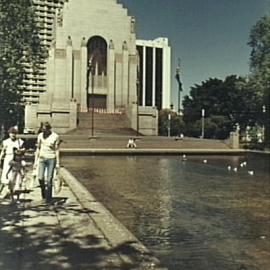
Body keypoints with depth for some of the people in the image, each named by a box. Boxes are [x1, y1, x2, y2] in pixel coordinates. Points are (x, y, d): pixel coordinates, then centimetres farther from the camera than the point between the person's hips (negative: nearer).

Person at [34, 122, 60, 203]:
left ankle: (48, 198, 8)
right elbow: (38, 148, 9)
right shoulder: (40, 135, 3)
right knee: (40, 178, -6)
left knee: (49, 179, -1)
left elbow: (57, 150, -2)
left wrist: (57, 163, -4)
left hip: (51, 159, -2)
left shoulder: (55, 136, -5)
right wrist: (35, 161, 7)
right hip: (42, 158, 3)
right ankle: (43, 190, 22)